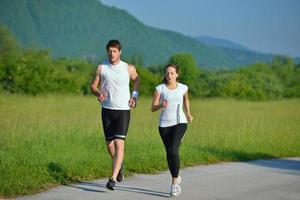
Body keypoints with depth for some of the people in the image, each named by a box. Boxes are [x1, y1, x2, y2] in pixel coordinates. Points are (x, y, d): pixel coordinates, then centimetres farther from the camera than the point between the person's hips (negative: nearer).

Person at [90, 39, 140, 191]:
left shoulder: (129, 68, -1)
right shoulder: (101, 68, 0)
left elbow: (136, 80, 20)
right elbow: (93, 85, 9)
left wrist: (134, 96, 6)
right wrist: (98, 93, -13)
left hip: (123, 110, -2)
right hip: (107, 109, 2)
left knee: (119, 143, -14)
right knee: (109, 143, 10)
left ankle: (113, 179, -17)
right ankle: (119, 165, 41)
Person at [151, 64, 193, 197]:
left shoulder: (183, 88, 2)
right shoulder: (159, 88, -3)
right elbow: (153, 108, -3)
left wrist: (188, 114, 22)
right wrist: (161, 105, -22)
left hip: (180, 123, -1)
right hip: (164, 124, 1)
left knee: (173, 151, -19)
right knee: (169, 153, 9)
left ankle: (174, 183, -12)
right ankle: (176, 177, 34)